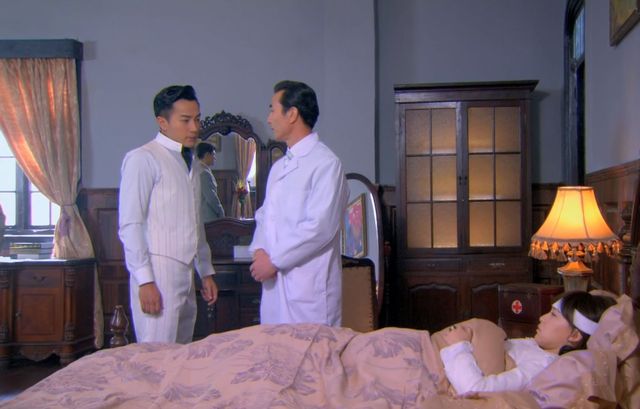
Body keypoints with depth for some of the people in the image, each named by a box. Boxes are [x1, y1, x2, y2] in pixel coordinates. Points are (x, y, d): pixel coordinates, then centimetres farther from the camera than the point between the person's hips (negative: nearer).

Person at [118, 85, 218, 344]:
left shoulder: (188, 162, 17)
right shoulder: (143, 159, -7)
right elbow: (130, 225, -12)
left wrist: (206, 272, 19)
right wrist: (145, 280, -17)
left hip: (184, 274, 8)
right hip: (157, 274, -8)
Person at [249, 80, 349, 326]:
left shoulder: (325, 163, -9)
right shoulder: (278, 167, 19)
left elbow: (320, 227, -16)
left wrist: (274, 260, -13)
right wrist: (259, 250, 0)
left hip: (308, 285, -7)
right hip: (275, 282, 8)